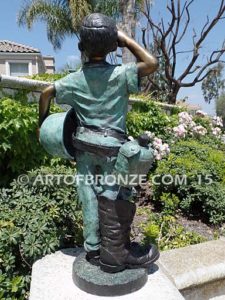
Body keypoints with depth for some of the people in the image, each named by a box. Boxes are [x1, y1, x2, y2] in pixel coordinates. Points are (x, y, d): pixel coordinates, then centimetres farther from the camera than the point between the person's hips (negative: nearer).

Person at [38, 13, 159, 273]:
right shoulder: (120, 74, -11)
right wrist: (127, 40, -3)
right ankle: (115, 256, 16)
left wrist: (43, 123, 19)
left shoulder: (75, 79, 2)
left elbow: (46, 93, 6)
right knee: (114, 201, 5)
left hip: (84, 144, 5)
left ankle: (93, 250, 25)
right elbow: (152, 64, -10)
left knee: (89, 198, 11)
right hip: (111, 146, -4)